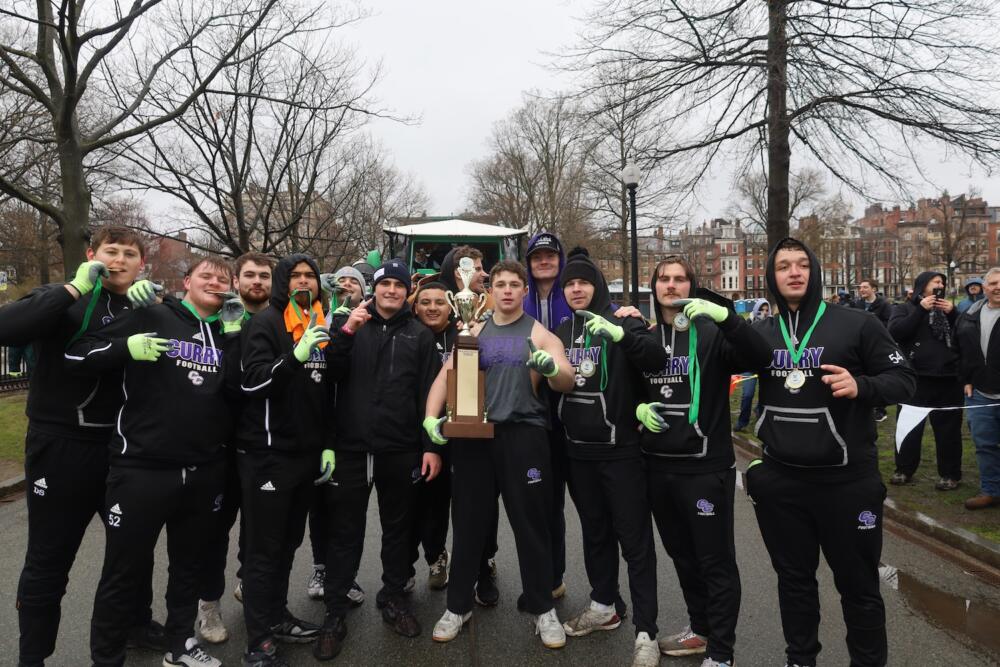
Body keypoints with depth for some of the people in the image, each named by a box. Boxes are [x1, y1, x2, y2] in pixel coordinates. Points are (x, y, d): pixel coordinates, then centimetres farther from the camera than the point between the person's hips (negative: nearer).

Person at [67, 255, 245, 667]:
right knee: (123, 574, 7)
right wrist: (128, 347, -22)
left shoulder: (227, 331, 9)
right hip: (142, 469, -4)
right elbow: (76, 355, -6)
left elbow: (237, 390, -3)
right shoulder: (151, 317, -4)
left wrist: (235, 337, -10)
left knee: (189, 565, 20)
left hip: (205, 472, 5)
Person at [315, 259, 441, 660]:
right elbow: (329, 375, -4)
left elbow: (428, 393, 2)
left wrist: (431, 446, -3)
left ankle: (393, 597, 30)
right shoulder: (352, 325, 8)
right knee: (344, 532, 6)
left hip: (401, 450, 0)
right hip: (351, 447, 0)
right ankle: (335, 612, 17)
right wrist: (346, 333, -17)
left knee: (398, 528, 13)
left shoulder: (420, 335, 6)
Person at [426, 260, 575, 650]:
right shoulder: (474, 333, 13)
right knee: (469, 523, 10)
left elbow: (568, 382, -7)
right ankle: (458, 606, 25)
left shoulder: (539, 334, 4)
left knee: (531, 525, 3)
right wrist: (431, 417, -7)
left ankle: (542, 610, 19)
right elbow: (445, 377, 10)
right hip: (474, 435, 3)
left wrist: (551, 368, -31)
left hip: (523, 435, -3)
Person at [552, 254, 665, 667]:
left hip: (620, 449, -5)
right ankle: (603, 606, 34)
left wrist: (620, 334, -37)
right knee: (594, 532, 18)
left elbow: (657, 360, -22)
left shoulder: (622, 323, -6)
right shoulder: (560, 333, 10)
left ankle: (646, 633, 7)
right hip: (577, 451, 5)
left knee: (634, 538, -1)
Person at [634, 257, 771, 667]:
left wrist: (724, 315, -36)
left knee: (716, 561, 3)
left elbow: (760, 357, -24)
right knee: (681, 555, 19)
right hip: (658, 466, 6)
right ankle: (700, 629, 38)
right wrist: (639, 408, -1)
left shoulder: (711, 334, -7)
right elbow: (632, 388, 20)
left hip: (706, 467, -5)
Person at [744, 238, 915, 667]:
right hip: (780, 480, 3)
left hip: (847, 480, -3)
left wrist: (862, 387, -23)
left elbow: (905, 380, -4)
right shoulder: (760, 333, 4)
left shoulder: (856, 324, -6)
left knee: (858, 583, 12)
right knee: (794, 578, 18)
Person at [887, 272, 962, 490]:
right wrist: (921, 309, -16)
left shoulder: (948, 308, 14)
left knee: (948, 428, 7)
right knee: (909, 425, 6)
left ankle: (950, 474, 17)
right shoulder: (907, 308, 5)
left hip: (948, 379, 3)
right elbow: (894, 331, -15)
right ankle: (904, 470, 18)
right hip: (916, 378, -2)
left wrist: (953, 313, -7)